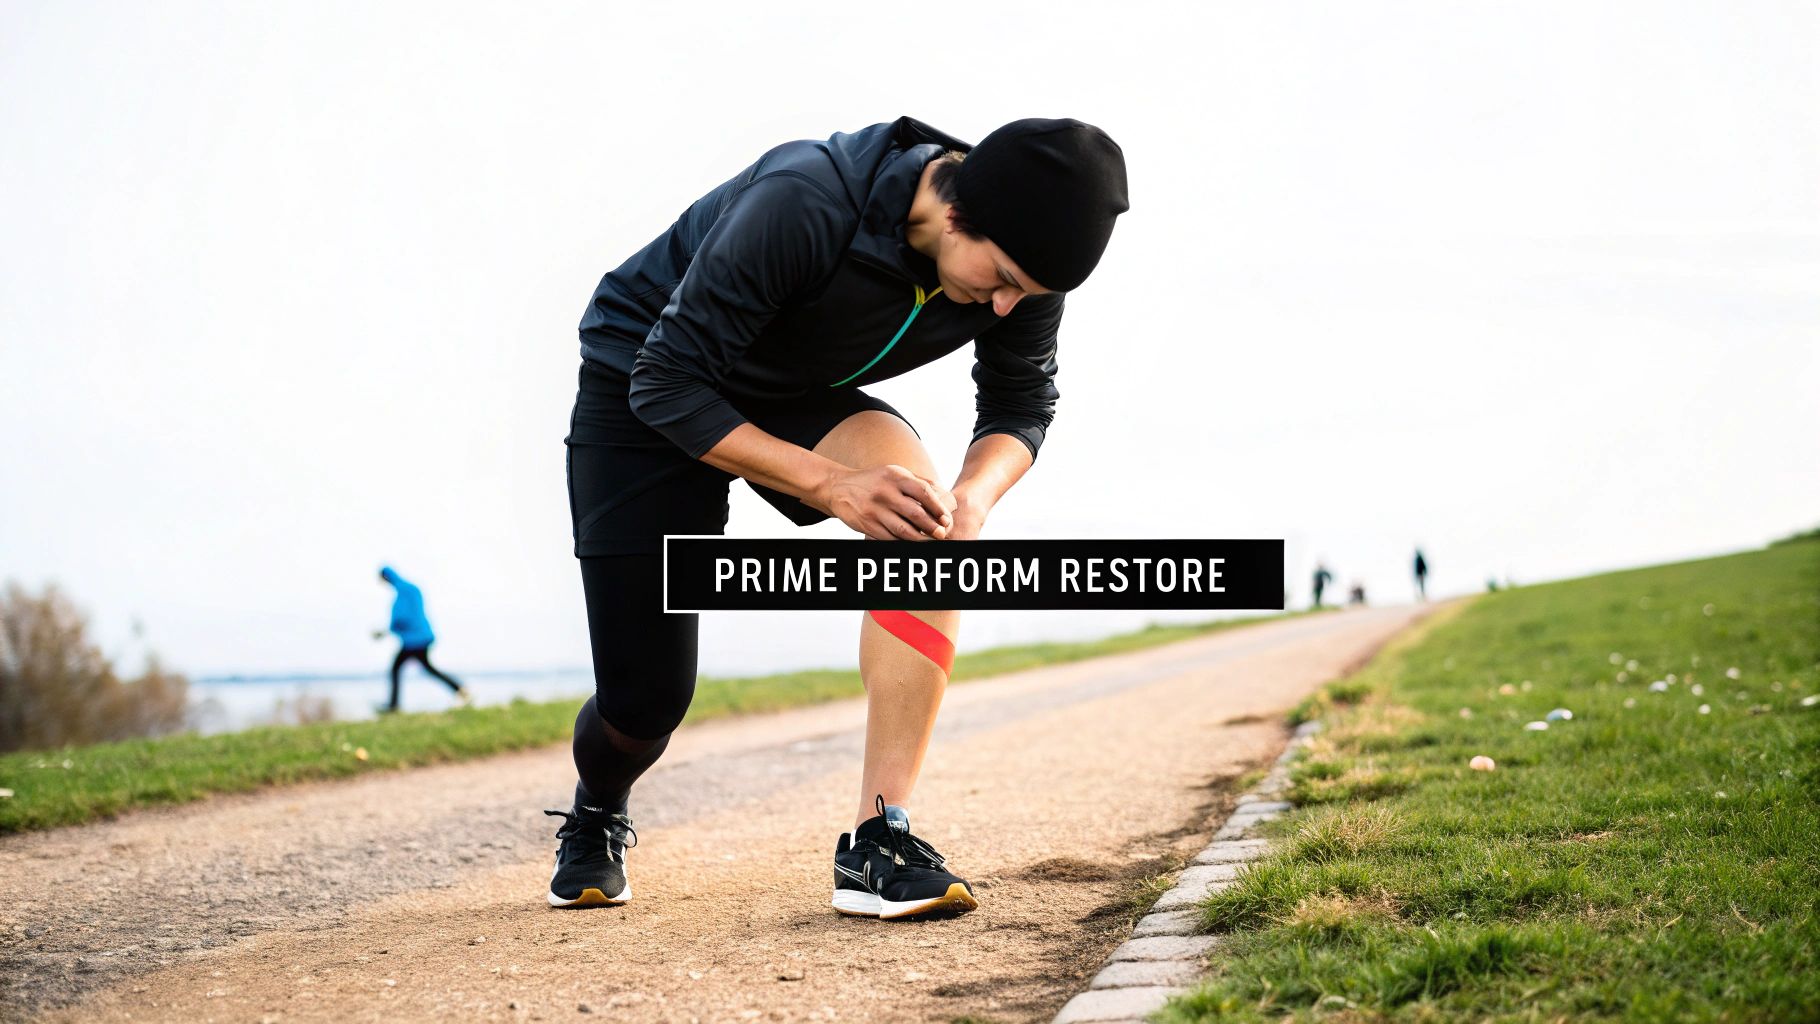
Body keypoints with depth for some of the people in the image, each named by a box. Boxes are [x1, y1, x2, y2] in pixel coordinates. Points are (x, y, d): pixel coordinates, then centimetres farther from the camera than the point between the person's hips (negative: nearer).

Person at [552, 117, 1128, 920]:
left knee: (913, 495, -30)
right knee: (645, 701, -7)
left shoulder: (1023, 253, -20)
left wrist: (975, 495, -28)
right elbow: (667, 382, -31)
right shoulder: (802, 203, -38)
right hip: (642, 392, -4)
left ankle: (879, 841, -30)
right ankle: (596, 817, 33)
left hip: (798, 399, 4)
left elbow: (1022, 404, -4)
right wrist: (834, 485, -40)